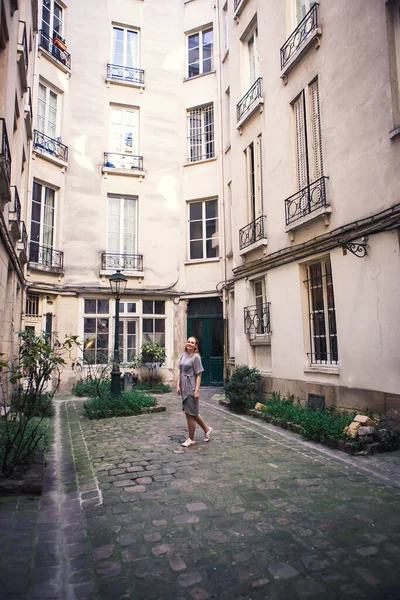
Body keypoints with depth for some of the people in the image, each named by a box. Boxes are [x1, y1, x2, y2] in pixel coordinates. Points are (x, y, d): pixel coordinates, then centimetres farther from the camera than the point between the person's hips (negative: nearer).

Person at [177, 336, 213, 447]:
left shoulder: (196, 357, -10)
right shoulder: (183, 355, 10)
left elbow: (198, 375, -13)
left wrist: (197, 390, -17)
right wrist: (178, 385, 8)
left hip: (191, 388, -7)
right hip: (184, 388, 7)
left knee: (190, 413, 2)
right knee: (192, 412, 16)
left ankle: (191, 439, 16)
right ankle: (207, 429, 34)